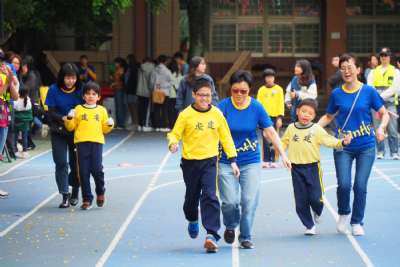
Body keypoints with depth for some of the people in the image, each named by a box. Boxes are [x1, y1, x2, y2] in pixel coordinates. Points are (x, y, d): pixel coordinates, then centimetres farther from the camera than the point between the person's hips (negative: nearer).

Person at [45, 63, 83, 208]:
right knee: (61, 163, -7)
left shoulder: (80, 91, -8)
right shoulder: (54, 90, -10)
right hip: (59, 131, -1)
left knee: (76, 163, 6)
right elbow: (51, 112, -10)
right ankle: (65, 195, -6)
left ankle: (75, 193, 24)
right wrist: (63, 118, -27)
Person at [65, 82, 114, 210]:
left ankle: (100, 192, 18)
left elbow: (105, 129, 16)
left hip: (97, 142, 0)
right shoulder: (78, 109, 8)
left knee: (96, 169, -10)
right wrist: (69, 118, -9)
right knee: (83, 172, 0)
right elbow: (71, 127, 10)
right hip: (81, 142, 0)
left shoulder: (101, 110, 12)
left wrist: (109, 125, -5)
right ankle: (86, 199, 8)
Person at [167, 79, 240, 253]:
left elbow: (226, 138, 7)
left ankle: (211, 235, -19)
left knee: (210, 196, -15)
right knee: (192, 196, 15)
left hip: (210, 161, 0)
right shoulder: (186, 115, -6)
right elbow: (174, 134, -3)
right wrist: (173, 143, -27)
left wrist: (233, 161, 4)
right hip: (190, 162, 0)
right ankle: (192, 221, 47)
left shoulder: (216, 114, 0)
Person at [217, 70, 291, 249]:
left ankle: (245, 237, 12)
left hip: (251, 162, 1)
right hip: (226, 162, -1)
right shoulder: (223, 106, -8)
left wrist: (283, 155, -3)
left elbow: (271, 133, 1)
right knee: (230, 202, -6)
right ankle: (230, 226, 26)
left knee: (249, 201, -4)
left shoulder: (256, 107, -3)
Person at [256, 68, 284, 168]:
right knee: (266, 141, 1)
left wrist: (280, 117, -7)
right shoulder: (261, 90, 6)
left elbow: (281, 104, 1)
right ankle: (265, 161, 5)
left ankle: (273, 160, 6)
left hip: (275, 117, 0)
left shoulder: (278, 89, 3)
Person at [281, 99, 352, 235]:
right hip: (296, 169, 2)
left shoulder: (317, 130, -1)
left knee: (316, 198, -8)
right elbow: (284, 143, 13)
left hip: (312, 167, -2)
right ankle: (309, 226, 17)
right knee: (301, 201, 3)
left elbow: (329, 140, -8)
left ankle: (317, 213, 27)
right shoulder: (291, 128, 5)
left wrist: (342, 142, -23)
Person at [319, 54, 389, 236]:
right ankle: (343, 214, 20)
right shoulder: (336, 94, 1)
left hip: (366, 147, -1)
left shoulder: (368, 91, -4)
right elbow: (328, 117, 15)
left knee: (360, 186, -2)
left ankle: (357, 222, 17)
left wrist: (381, 128, -17)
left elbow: (384, 114, 2)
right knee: (344, 184, -9)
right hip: (343, 147, 1)